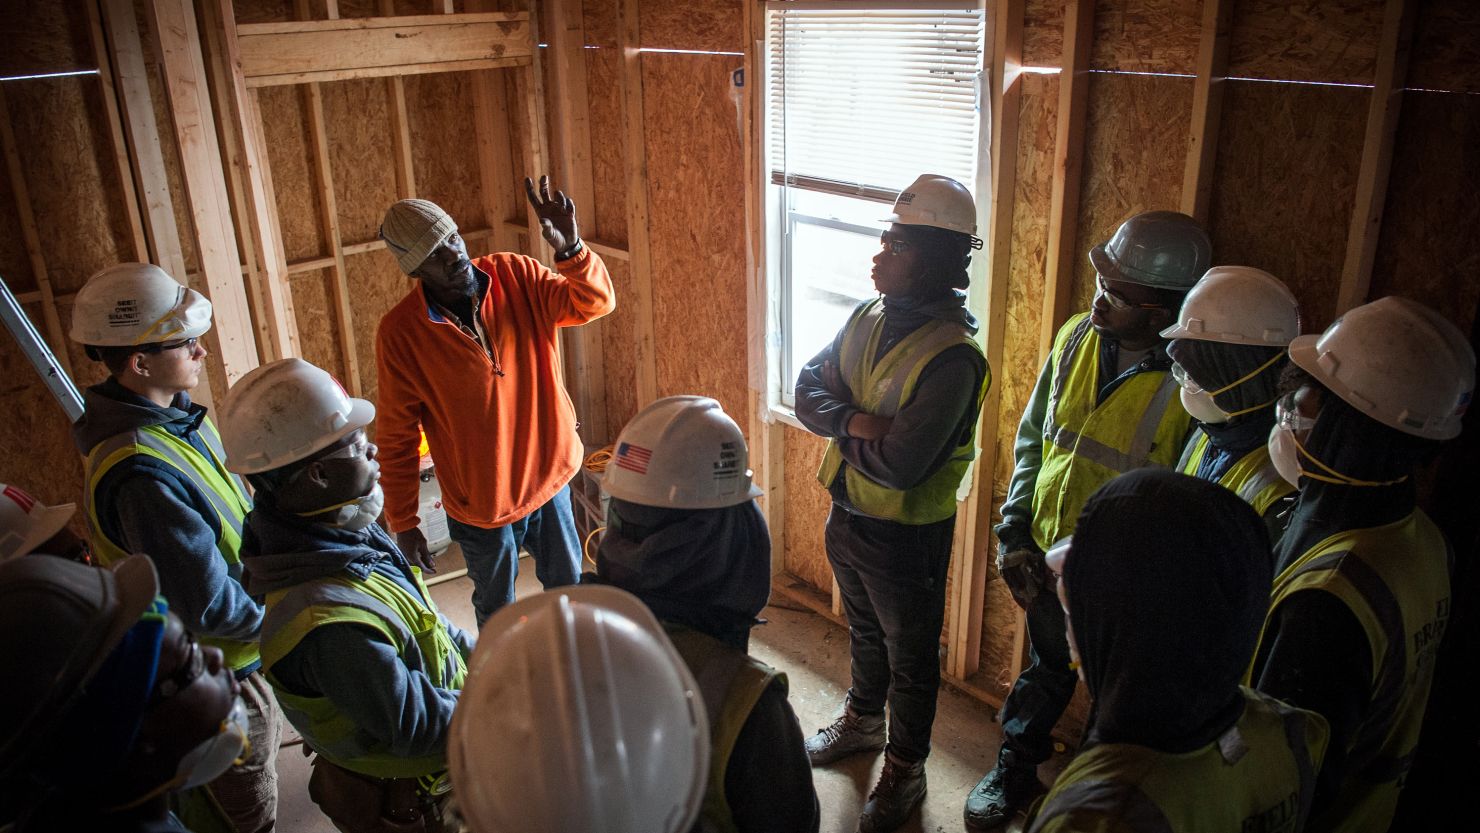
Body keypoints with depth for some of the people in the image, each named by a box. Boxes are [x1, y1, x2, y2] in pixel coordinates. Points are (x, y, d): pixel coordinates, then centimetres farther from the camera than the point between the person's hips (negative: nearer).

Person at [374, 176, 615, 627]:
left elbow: (595, 303, -17)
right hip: (481, 504, -3)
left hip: (549, 476, 3)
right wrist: (402, 524, -6)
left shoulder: (515, 277, -12)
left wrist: (570, 250, -36)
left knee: (566, 582, 25)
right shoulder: (400, 332, -19)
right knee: (497, 610, 20)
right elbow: (397, 438, -11)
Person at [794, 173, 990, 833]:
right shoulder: (867, 319, -3)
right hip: (847, 515, 7)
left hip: (907, 536, -7)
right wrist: (855, 419, -23)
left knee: (910, 656, 15)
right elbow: (807, 389, -4)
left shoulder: (952, 358, -28)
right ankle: (862, 722, 54)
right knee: (864, 631, 29)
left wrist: (842, 432, -14)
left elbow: (900, 466, -31)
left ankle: (905, 771, 36)